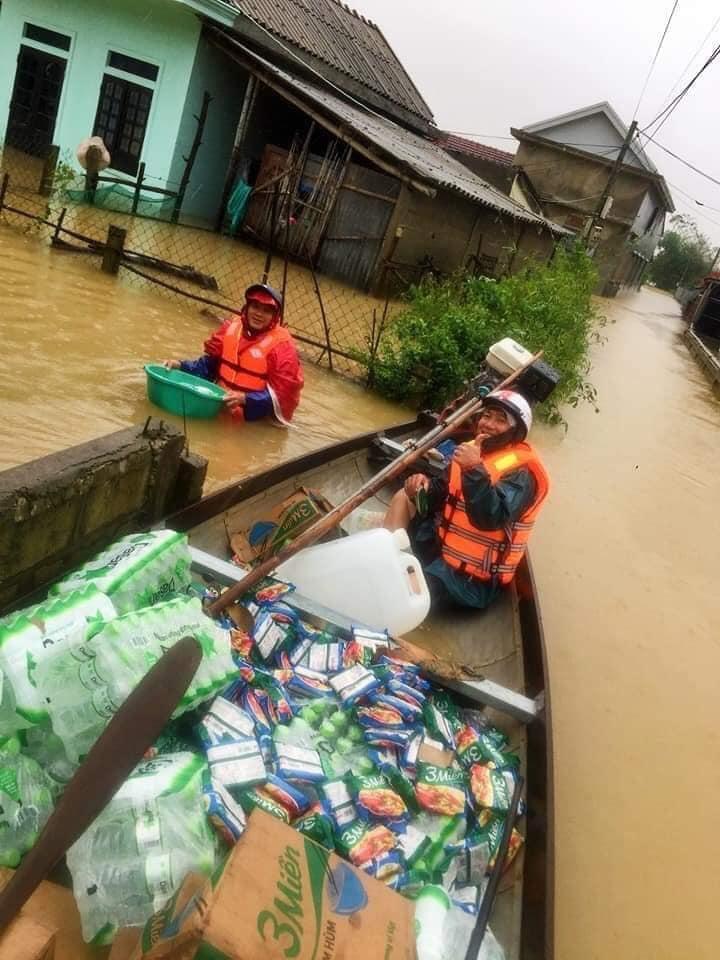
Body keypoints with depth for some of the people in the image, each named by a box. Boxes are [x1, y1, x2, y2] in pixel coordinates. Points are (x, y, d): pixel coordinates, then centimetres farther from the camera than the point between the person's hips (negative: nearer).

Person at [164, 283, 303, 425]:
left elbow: (283, 394, -14)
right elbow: (210, 363, 15)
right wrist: (181, 366, 0)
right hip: (219, 406, 5)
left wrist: (245, 399, -26)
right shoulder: (232, 327, 5)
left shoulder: (282, 345, -11)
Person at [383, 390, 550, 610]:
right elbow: (442, 496, 15)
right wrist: (424, 488, -7)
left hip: (469, 578, -9)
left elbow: (490, 519, -32)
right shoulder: (472, 452, 6)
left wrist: (475, 470, -40)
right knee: (405, 497, 9)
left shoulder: (520, 473, -17)